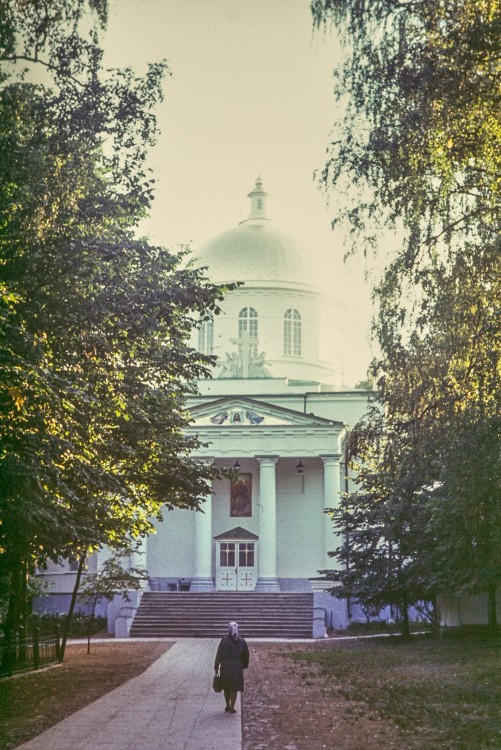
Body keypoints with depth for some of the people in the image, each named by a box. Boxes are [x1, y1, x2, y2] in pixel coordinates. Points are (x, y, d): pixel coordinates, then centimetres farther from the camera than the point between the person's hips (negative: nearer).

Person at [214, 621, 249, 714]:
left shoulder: (224, 640, -10)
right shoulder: (242, 641, -2)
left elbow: (219, 654, -7)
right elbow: (246, 655, 7)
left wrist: (216, 666, 3)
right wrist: (245, 665, 23)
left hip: (225, 666, -1)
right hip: (237, 667, 1)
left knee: (226, 687, 17)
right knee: (234, 688, 7)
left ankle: (228, 706, 24)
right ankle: (232, 708, 4)